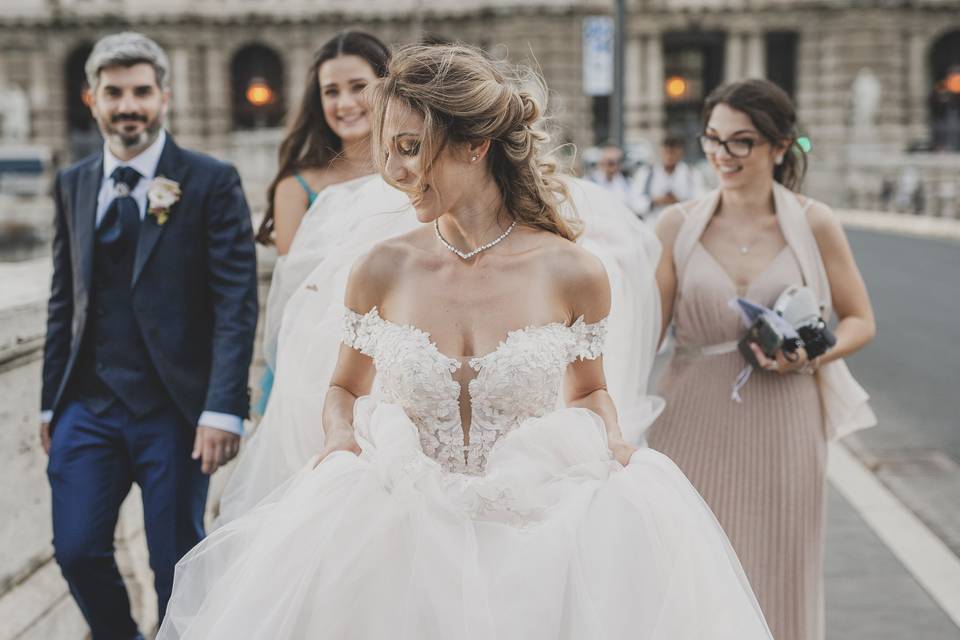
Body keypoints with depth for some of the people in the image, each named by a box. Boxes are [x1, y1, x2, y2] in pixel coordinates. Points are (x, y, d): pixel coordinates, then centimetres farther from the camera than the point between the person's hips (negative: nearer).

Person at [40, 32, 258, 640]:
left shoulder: (211, 182, -5)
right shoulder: (73, 185, 11)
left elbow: (237, 301, -10)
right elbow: (64, 301, 15)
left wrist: (223, 409, -18)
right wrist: (52, 400, 11)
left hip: (173, 408, -4)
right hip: (88, 406, 4)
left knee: (178, 565, 4)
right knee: (77, 549, 3)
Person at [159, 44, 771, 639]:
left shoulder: (572, 273, -5)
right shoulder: (383, 271, -2)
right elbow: (344, 390, 14)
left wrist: (611, 440, -8)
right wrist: (342, 438, -7)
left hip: (535, 527, 0)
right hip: (408, 533, 1)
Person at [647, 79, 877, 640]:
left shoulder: (814, 224, 0)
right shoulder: (679, 225, 2)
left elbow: (860, 321, 7)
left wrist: (811, 356, -11)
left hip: (782, 428, 0)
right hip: (695, 427, 1)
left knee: (776, 583, 7)